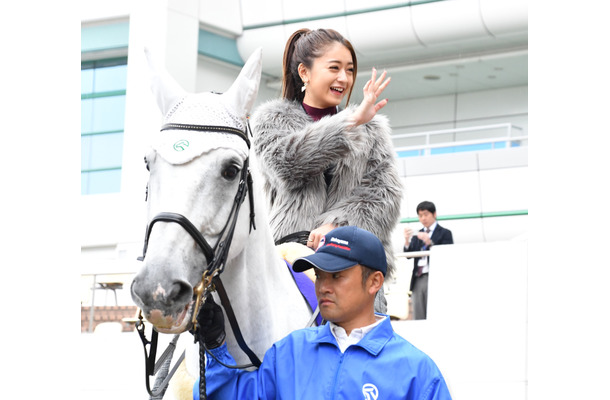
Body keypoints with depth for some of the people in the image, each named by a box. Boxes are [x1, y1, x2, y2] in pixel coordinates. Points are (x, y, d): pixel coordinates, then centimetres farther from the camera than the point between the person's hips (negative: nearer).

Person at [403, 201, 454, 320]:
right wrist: (407, 241, -8)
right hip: (418, 280, 5)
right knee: (418, 318, 1)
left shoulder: (444, 233, 6)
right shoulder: (417, 235, 20)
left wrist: (429, 242, -17)